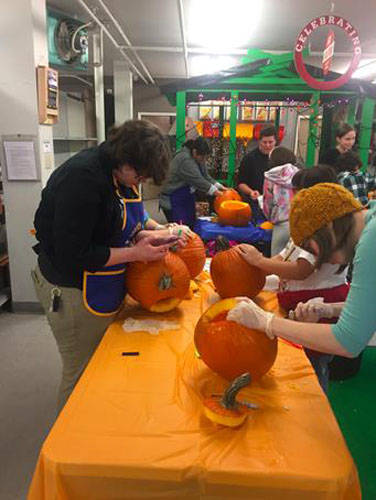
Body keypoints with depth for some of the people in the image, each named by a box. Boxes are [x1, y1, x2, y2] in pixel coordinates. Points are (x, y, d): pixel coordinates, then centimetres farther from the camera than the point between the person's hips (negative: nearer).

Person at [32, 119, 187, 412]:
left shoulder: (122, 176, 2)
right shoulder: (82, 179, -24)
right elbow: (71, 256, -25)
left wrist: (147, 236, -4)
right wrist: (135, 253, -21)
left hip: (105, 287, 9)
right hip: (73, 293, -8)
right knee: (82, 376, 7)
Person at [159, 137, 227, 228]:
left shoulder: (199, 159, 7)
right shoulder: (185, 159, -22)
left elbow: (206, 177, 10)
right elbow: (198, 181, -25)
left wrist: (219, 187, -4)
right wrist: (216, 192, -19)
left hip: (187, 199, 9)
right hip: (174, 202, -9)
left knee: (191, 227, 7)